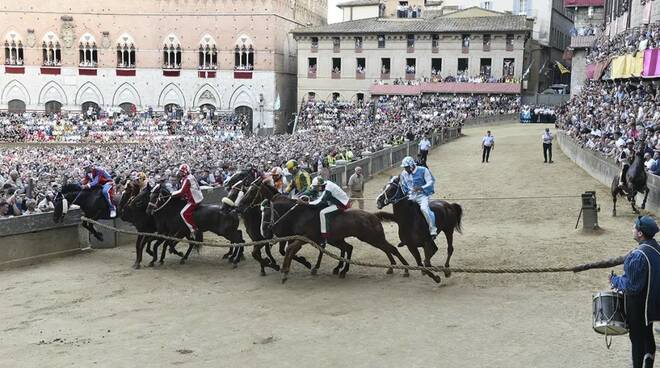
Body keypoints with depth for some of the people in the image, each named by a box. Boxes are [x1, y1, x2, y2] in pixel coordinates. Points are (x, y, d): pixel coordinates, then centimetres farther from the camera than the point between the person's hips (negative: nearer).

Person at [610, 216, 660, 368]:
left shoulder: (638, 255, -29)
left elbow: (632, 286, -26)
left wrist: (615, 280, -10)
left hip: (638, 305, -8)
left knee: (637, 339, 5)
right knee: (648, 335, 22)